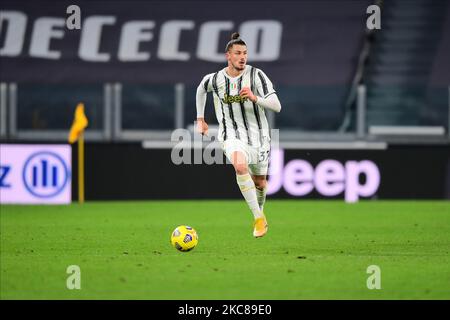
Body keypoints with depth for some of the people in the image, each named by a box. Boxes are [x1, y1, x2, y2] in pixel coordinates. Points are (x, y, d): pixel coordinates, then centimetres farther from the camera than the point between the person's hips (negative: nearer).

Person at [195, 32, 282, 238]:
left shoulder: (256, 75, -12)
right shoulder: (215, 79, -4)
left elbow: (276, 106, -18)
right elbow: (201, 90, 22)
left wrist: (255, 98, -34)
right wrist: (200, 119, 21)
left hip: (258, 135, 1)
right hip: (232, 136, -1)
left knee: (260, 183, 14)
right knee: (240, 166, -32)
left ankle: (260, 212, 49)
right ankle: (259, 219, -27)